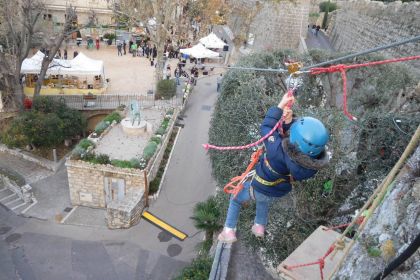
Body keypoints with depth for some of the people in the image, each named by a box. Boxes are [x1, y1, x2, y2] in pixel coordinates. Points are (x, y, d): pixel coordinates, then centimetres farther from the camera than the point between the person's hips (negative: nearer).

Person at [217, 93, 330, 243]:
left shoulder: (279, 151, -45)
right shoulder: (316, 158, -32)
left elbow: (266, 127, -28)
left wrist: (281, 105, -24)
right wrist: (288, 122, -36)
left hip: (259, 188, -4)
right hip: (280, 192, 5)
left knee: (235, 198, 26)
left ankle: (229, 231, 30)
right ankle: (259, 226, 46)